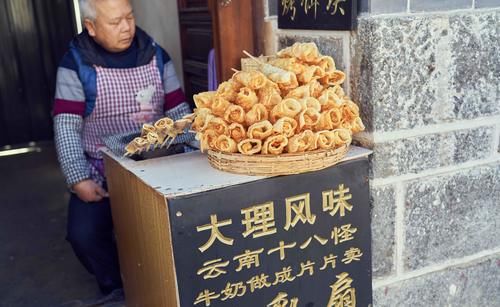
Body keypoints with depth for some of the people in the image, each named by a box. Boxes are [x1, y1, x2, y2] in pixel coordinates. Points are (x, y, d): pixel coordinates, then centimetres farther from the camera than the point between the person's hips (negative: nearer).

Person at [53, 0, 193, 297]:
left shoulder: (156, 55, 2)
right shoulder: (77, 64, -6)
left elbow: (179, 111, 2)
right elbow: (66, 126, -8)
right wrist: (79, 179, -17)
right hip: (100, 171, -1)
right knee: (84, 234, -16)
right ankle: (117, 287, 15)